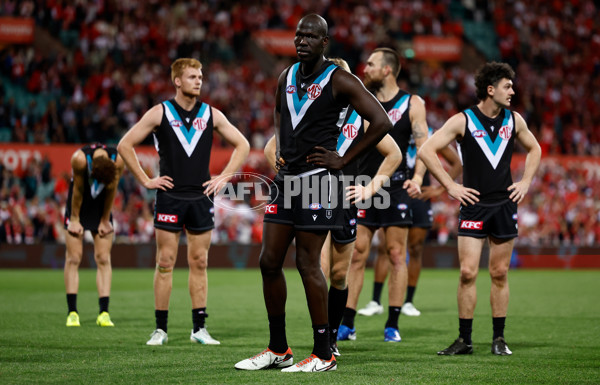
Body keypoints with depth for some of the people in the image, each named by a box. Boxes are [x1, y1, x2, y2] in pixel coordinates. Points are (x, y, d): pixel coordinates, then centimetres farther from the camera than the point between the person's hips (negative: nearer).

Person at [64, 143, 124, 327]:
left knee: (103, 259, -5)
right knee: (73, 258, -7)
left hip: (101, 206, 2)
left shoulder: (118, 160, -24)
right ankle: (72, 312, -5)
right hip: (79, 206, -2)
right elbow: (78, 190, -17)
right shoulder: (79, 158, -30)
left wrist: (105, 220, -1)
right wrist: (75, 219, -7)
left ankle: (104, 313, -6)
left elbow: (111, 191, -10)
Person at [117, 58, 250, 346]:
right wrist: (145, 180, -1)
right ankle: (160, 329, 4)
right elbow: (125, 145, 2)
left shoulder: (211, 114, 6)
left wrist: (224, 177, 5)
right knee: (165, 263, -1)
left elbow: (242, 144, 14)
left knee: (199, 263, 4)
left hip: (201, 198, 2)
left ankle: (199, 328, 9)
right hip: (170, 196, -2)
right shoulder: (159, 113, 0)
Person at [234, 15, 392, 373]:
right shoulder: (286, 77, 12)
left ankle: (323, 354, 4)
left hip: (317, 182, -7)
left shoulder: (339, 81, -9)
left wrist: (342, 160, -11)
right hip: (286, 180, 7)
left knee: (308, 264, -6)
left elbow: (381, 122, -13)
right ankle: (278, 349, 17)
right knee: (269, 261, 6)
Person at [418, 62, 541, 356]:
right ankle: (464, 340, 0)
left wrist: (526, 182, 12)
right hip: (474, 206, -3)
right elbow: (426, 150, -6)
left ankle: (499, 339, 12)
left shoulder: (514, 120, 7)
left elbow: (534, 148, 25)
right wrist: (450, 186, -7)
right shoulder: (463, 120, -5)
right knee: (468, 272, -8)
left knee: (500, 274, 5)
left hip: (505, 206, 3)